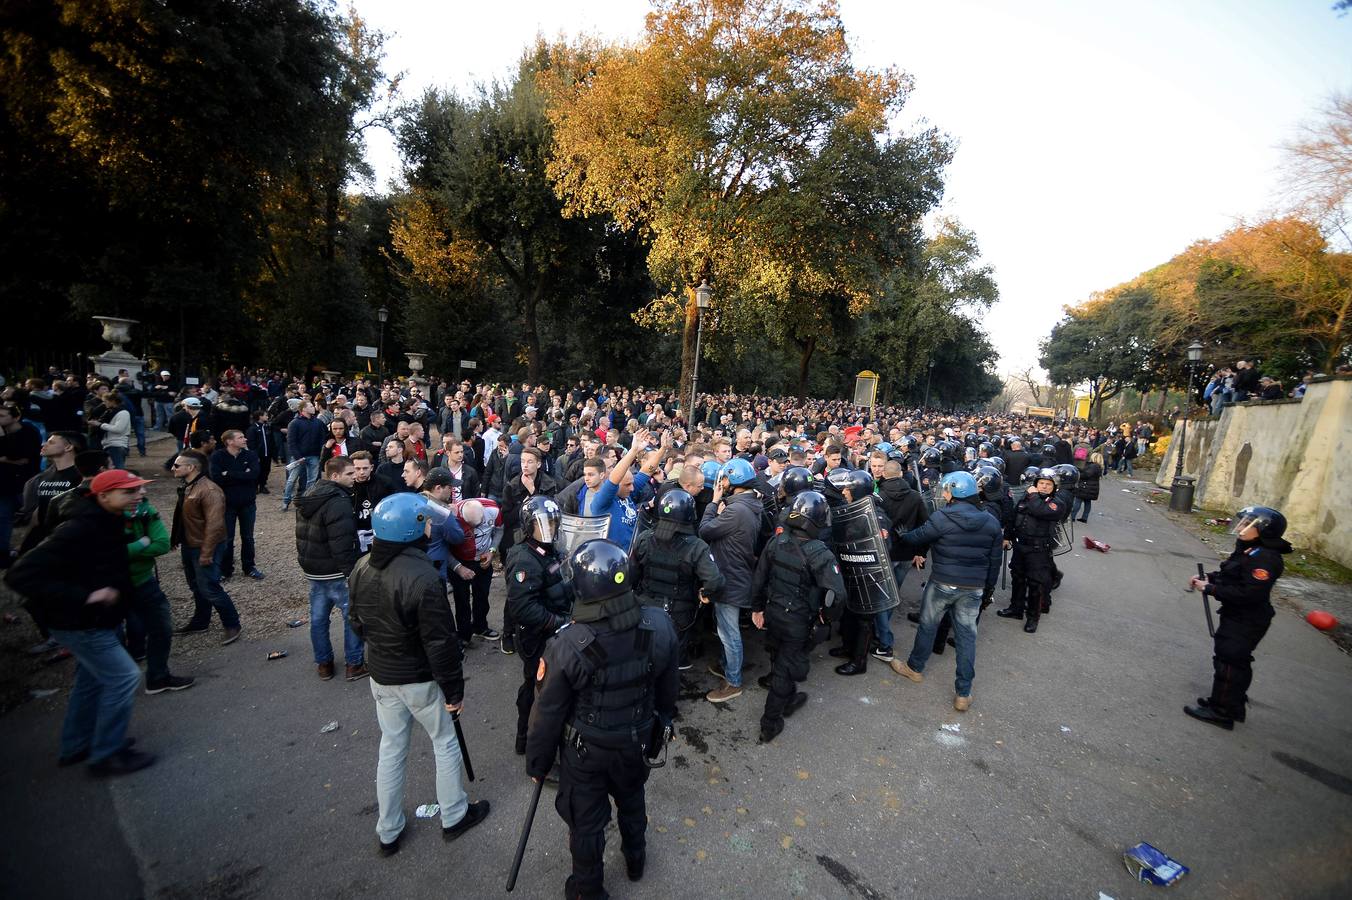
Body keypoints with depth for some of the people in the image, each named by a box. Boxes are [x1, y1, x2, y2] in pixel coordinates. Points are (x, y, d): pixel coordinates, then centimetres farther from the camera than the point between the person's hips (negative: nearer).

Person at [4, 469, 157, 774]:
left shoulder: (107, 524, 1)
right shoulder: (78, 530, -28)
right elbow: (21, 575, -30)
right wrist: (83, 597, -32)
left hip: (94, 620, 10)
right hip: (79, 623, -10)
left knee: (92, 679, 21)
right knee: (123, 676, -5)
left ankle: (76, 746, 39)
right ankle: (106, 755, 9)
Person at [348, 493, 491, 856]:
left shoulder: (361, 569, -7)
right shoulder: (422, 577, -31)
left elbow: (357, 624, 7)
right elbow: (440, 642, -25)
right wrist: (454, 689, -12)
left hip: (380, 675, 6)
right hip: (420, 679, -6)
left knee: (391, 748, 22)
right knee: (445, 743, 16)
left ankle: (388, 832, 37)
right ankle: (454, 817, 33)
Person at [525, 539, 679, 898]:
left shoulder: (567, 646, -33)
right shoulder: (659, 626, -24)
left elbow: (548, 714, -19)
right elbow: (668, 686, -6)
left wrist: (537, 763, 0)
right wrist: (662, 720, 15)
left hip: (585, 751, -3)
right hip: (637, 743, 3)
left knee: (586, 821, 23)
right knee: (632, 801, 32)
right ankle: (635, 859, 58)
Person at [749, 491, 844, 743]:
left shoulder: (776, 541, -11)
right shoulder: (819, 554, -26)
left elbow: (759, 577, -2)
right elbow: (836, 593, -30)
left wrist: (757, 608, 10)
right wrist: (824, 614, -9)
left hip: (773, 612, 5)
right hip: (798, 621, -5)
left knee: (780, 658, 25)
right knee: (787, 667, 11)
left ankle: (788, 700, 50)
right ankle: (770, 723, 23)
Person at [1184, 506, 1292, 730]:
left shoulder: (1265, 559, -24)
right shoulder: (1248, 550, 6)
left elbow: (1248, 593, -29)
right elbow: (1231, 575, 17)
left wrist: (1209, 589, -24)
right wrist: (1208, 578, 1)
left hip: (1247, 622, -10)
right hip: (1236, 616, 10)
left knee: (1229, 661, -2)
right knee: (1236, 661, 20)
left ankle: (1222, 711, 9)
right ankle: (1235, 706, 35)